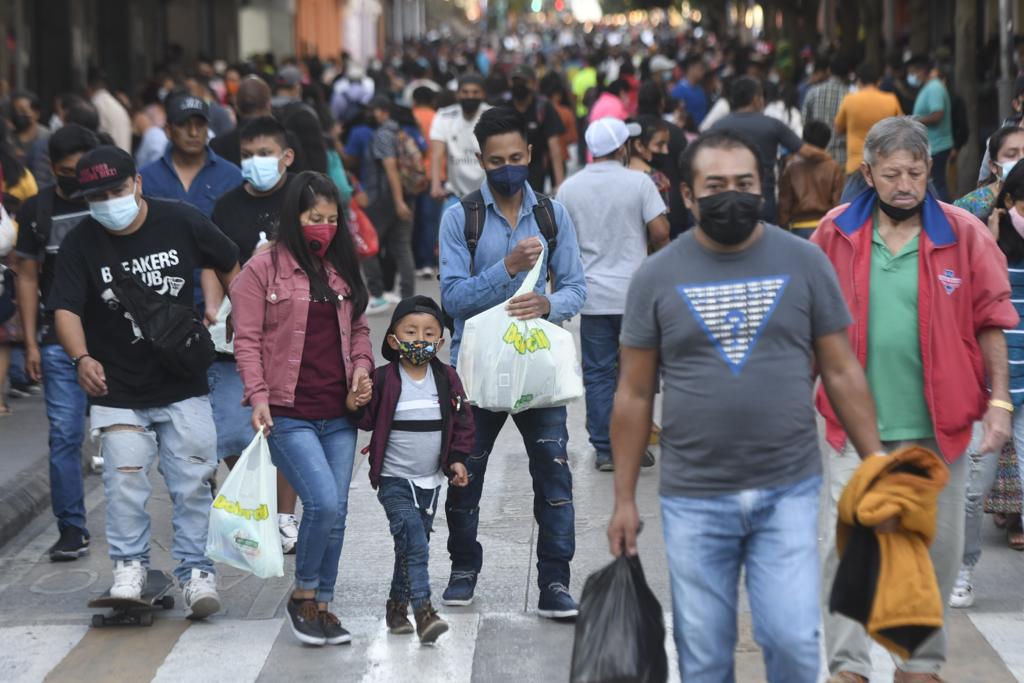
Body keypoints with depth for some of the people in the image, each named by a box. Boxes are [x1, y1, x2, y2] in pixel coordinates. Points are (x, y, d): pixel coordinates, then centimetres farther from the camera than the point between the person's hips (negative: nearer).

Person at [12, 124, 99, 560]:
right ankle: (72, 531, 5)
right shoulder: (36, 210, 6)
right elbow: (27, 278, 9)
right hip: (60, 341, 1)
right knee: (64, 436, -2)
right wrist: (30, 343, 3)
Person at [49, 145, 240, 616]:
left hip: (184, 385, 1)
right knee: (124, 480, -8)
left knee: (193, 483, 1)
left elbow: (229, 267, 12)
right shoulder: (80, 243, -6)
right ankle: (129, 567, 8)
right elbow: (66, 309, -13)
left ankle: (196, 571, 11)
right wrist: (82, 358, -31)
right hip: (118, 391, -1)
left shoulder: (181, 223, -4)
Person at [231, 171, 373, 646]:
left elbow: (358, 329, 23)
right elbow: (247, 339, -4)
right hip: (289, 415, -6)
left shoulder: (342, 270, 15)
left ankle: (323, 606, 18)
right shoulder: (264, 269, -2)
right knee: (323, 503, -17)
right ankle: (303, 596, 3)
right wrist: (258, 397, -13)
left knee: (335, 513, 6)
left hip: (339, 415, 6)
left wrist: (363, 368, 4)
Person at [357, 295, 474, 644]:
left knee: (412, 546, 14)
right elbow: (364, 419, -3)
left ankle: (398, 605, 29)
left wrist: (458, 459, 0)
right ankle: (423, 611, -22)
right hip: (394, 480, -5)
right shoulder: (383, 380, -10)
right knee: (414, 543, -17)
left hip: (430, 481, 5)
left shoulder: (447, 379, 2)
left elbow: (462, 422, 10)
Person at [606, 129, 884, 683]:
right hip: (693, 498, 1)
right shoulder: (656, 277, 0)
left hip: (788, 491, 0)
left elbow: (841, 372, 4)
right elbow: (635, 394, 4)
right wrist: (624, 499, 3)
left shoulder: (804, 263, 0)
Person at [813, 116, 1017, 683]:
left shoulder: (963, 234, -2)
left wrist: (999, 401, -2)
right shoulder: (835, 233, -1)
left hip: (939, 424, 1)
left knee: (937, 550, 9)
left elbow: (989, 323, 2)